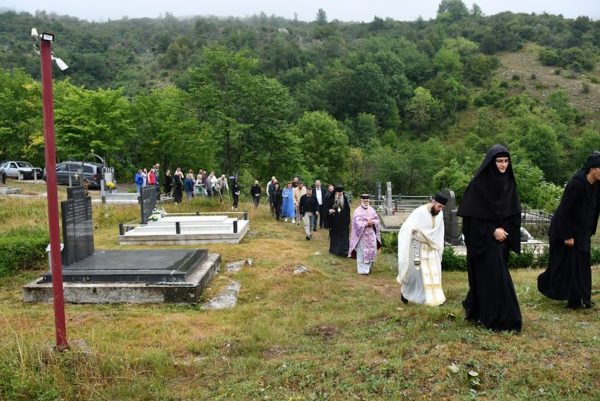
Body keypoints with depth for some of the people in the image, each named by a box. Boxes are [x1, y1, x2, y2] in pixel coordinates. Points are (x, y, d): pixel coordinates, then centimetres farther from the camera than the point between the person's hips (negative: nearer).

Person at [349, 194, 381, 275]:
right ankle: (362, 269, 3)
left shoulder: (371, 210, 10)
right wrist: (366, 223, -20)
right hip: (362, 235, -6)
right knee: (362, 252, -4)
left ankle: (368, 267, 22)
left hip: (371, 234, 6)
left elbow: (377, 219, 9)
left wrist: (373, 222, -11)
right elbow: (358, 223, -16)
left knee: (371, 251, 7)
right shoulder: (358, 211, -8)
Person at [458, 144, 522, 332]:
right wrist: (492, 231, -16)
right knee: (493, 275, -7)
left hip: (501, 238, 7)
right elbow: (473, 214, -13)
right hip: (483, 239, -6)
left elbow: (514, 213, 9)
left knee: (497, 274, 12)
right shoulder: (479, 183, -12)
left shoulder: (509, 183, 7)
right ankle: (495, 319, 2)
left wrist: (504, 230, -6)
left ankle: (473, 308, 31)